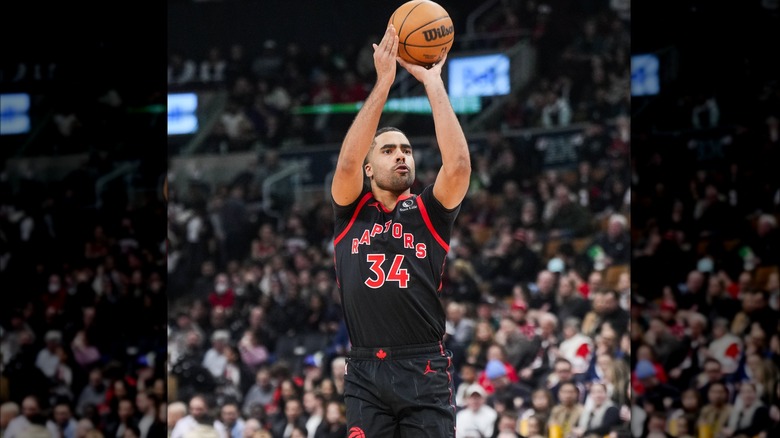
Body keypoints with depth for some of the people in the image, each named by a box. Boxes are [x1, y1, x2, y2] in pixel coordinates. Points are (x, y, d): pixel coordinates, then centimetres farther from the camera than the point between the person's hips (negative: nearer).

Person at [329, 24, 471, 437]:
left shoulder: (430, 212, 8)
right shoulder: (351, 212, 9)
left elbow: (458, 164, -9)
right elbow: (347, 162, -10)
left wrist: (433, 82, -8)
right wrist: (384, 82, -11)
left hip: (426, 372, 0)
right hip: (366, 372, 0)